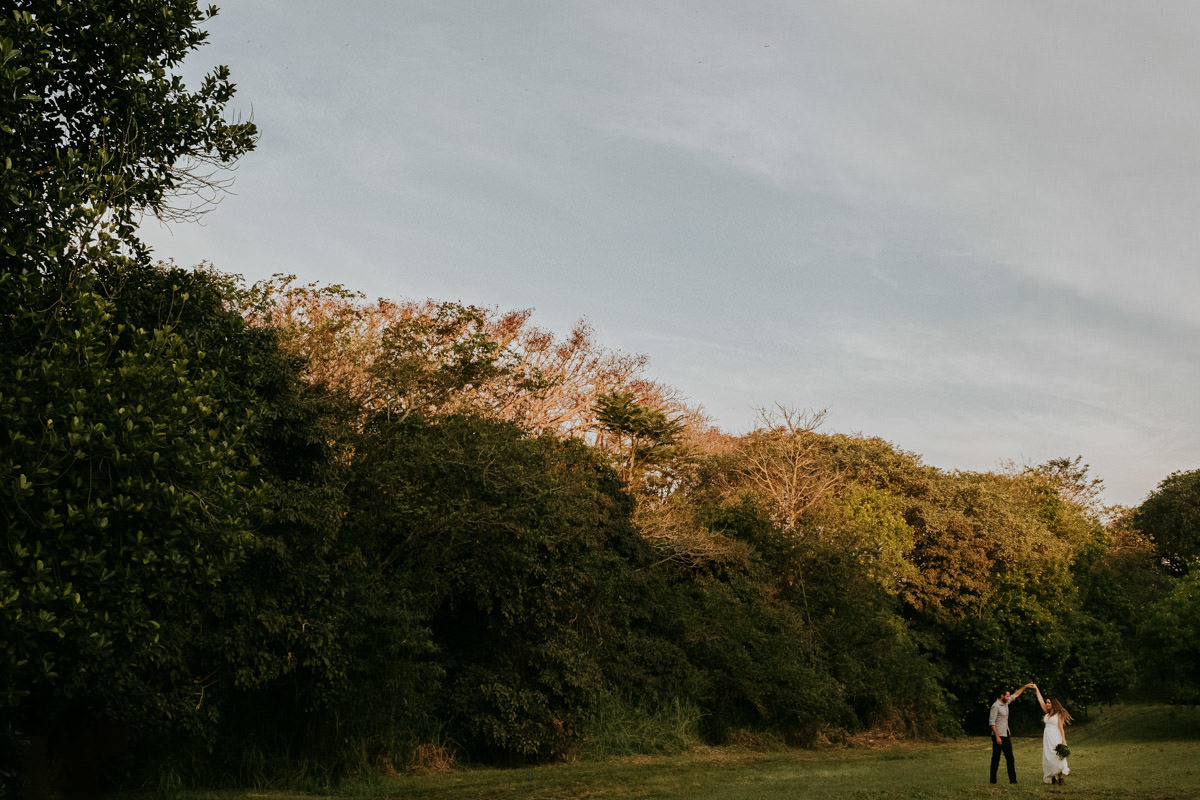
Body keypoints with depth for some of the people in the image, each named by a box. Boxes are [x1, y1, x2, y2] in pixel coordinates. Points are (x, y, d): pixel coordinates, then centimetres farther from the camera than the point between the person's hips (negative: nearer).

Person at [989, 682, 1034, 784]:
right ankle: (993, 779, 6)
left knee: (1010, 758, 5)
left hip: (1006, 735, 8)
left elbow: (1016, 695, 25)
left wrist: (1025, 686, 21)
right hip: (998, 736, -8)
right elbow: (992, 722, -18)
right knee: (996, 758, -1)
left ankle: (1012, 779, 7)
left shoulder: (1005, 703, 10)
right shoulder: (995, 706, -14)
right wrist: (997, 737, -22)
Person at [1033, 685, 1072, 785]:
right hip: (1047, 738, 7)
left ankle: (1060, 776, -10)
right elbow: (1041, 701, 17)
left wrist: (1063, 739, -14)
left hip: (1055, 739, -6)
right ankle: (1050, 778, 7)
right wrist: (1036, 689, 19)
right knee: (1047, 758, 3)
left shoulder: (1059, 714, -4)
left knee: (1057, 758, -14)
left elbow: (1061, 727, -8)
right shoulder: (1047, 713, 13)